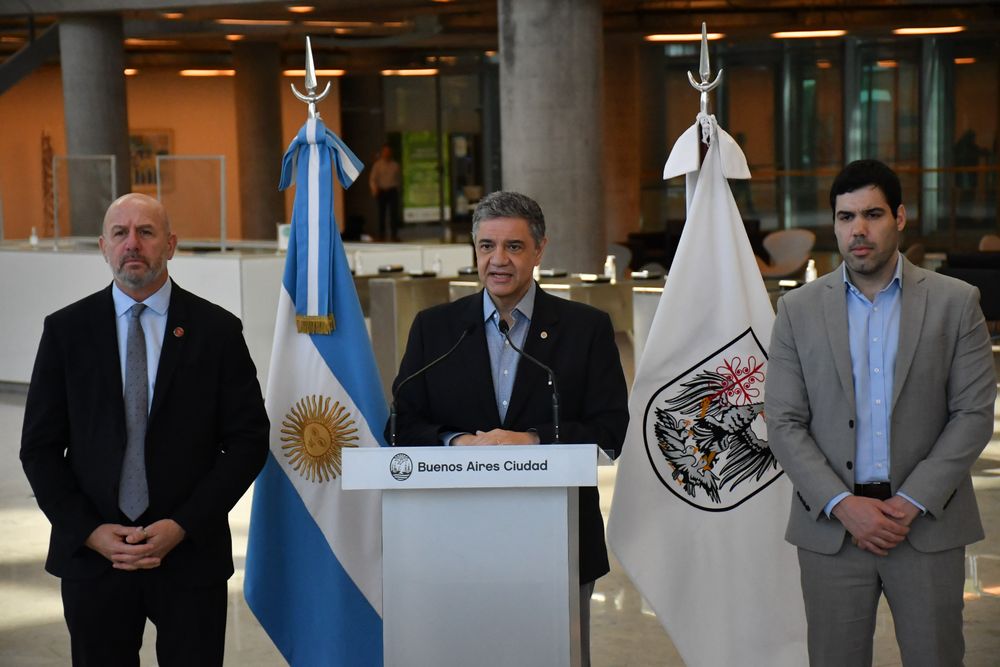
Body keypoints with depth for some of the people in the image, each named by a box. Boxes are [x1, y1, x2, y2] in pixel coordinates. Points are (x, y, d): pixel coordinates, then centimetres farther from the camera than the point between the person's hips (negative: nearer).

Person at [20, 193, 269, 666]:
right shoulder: (66, 330, 2)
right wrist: (89, 532, -9)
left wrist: (183, 526, -10)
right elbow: (40, 446, 3)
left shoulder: (217, 330, 0)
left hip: (191, 554, -1)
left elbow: (248, 440, -1)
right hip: (91, 554, 1)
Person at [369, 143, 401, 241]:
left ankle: (394, 235, -7)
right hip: (382, 191, -1)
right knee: (382, 214, 3)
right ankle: (382, 235, 10)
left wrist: (397, 190, 10)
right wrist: (374, 189, -19)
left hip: (393, 191, 1)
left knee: (394, 213, -8)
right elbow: (372, 178, -4)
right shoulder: (378, 165, 1)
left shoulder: (395, 165, 8)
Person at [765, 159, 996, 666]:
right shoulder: (799, 310, 4)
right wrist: (843, 504, -10)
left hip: (928, 522, 0)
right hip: (831, 526, 1)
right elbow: (783, 423, 1)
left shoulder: (955, 302, 2)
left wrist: (912, 502, -10)